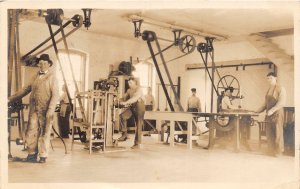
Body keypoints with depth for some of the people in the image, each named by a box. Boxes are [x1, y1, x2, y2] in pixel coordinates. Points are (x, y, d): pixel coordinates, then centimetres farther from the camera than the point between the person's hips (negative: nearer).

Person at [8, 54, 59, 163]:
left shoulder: (52, 77, 0)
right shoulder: (36, 77, 16)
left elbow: (55, 95, -7)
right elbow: (25, 90, 20)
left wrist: (50, 110, -17)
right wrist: (10, 99, 16)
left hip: (45, 110, -5)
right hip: (34, 109, 5)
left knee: (44, 133, -2)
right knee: (31, 132, 5)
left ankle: (43, 157, 6)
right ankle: (31, 156, 13)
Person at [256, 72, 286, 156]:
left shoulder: (281, 89, -4)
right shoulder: (268, 90, 17)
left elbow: (282, 102, -16)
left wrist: (272, 110, -25)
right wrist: (258, 111, 13)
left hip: (277, 114, -6)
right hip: (269, 114, 6)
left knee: (277, 133, -3)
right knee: (269, 133, 6)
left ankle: (278, 152, 6)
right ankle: (271, 151, 13)